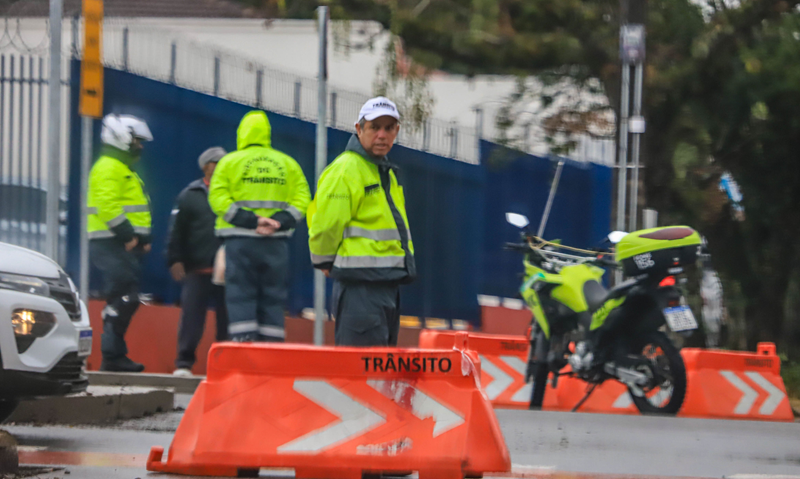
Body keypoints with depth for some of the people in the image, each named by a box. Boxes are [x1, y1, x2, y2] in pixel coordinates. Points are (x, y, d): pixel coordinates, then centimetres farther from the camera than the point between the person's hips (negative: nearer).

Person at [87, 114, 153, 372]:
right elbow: (107, 205, -21)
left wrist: (143, 238, 15)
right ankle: (113, 356, -16)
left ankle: (114, 356, 11)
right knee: (124, 299, -15)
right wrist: (127, 234, -23)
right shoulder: (108, 168, -9)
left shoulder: (125, 170, 25)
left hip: (125, 245, 11)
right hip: (112, 244, -11)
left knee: (122, 300, 9)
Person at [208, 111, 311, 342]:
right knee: (272, 299, 7)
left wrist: (251, 221, -12)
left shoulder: (230, 162, 4)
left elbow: (218, 198, -7)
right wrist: (279, 222, -8)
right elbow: (301, 199, 2)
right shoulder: (288, 163, 11)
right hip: (277, 243, 2)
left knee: (241, 297, -2)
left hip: (240, 240, -2)